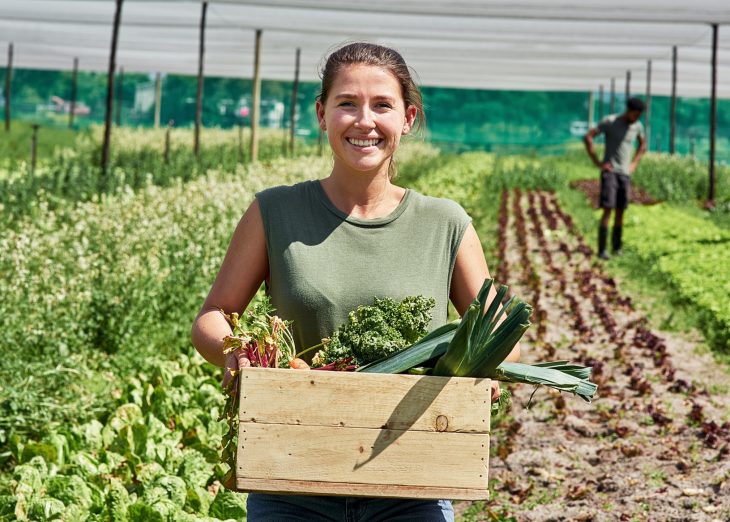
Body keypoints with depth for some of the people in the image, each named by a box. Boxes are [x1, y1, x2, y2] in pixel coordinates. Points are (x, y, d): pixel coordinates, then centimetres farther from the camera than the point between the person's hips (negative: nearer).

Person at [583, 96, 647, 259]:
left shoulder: (638, 126, 6)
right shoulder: (609, 121, -11)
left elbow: (643, 145, 24)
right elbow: (588, 137, -14)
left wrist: (634, 164, 10)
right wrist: (598, 163, -15)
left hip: (625, 174, 5)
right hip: (609, 172, -5)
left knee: (620, 211, 5)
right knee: (608, 209, -13)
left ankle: (616, 246, 16)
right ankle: (601, 249, -12)